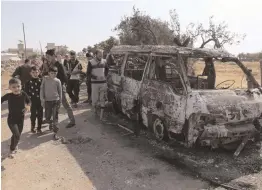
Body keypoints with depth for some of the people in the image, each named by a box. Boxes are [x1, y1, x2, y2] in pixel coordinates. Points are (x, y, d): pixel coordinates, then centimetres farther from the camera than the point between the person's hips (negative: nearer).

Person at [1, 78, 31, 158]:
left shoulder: (23, 94, -12)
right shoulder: (8, 96, -18)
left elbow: (28, 102, 6)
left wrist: (27, 107, -12)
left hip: (21, 119, 3)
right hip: (11, 119, -3)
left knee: (17, 135, 19)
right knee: (17, 135, -14)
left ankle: (14, 146, 50)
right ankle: (12, 150, 11)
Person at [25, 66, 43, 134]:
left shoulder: (41, 81, -1)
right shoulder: (29, 82, -2)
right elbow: (26, 92, -1)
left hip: (40, 101, 1)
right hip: (33, 101, -1)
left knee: (40, 115, 7)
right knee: (33, 115, 9)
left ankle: (39, 128, 20)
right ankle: (33, 127, 28)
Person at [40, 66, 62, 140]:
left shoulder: (57, 81, -4)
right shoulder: (45, 79, -3)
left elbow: (60, 91, 4)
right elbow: (42, 89, 0)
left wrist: (60, 101, 6)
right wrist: (42, 99, -4)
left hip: (56, 100, -1)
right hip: (47, 101, 1)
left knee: (55, 117, -2)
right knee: (47, 117, 8)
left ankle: (55, 133, 6)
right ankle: (51, 123, 42)